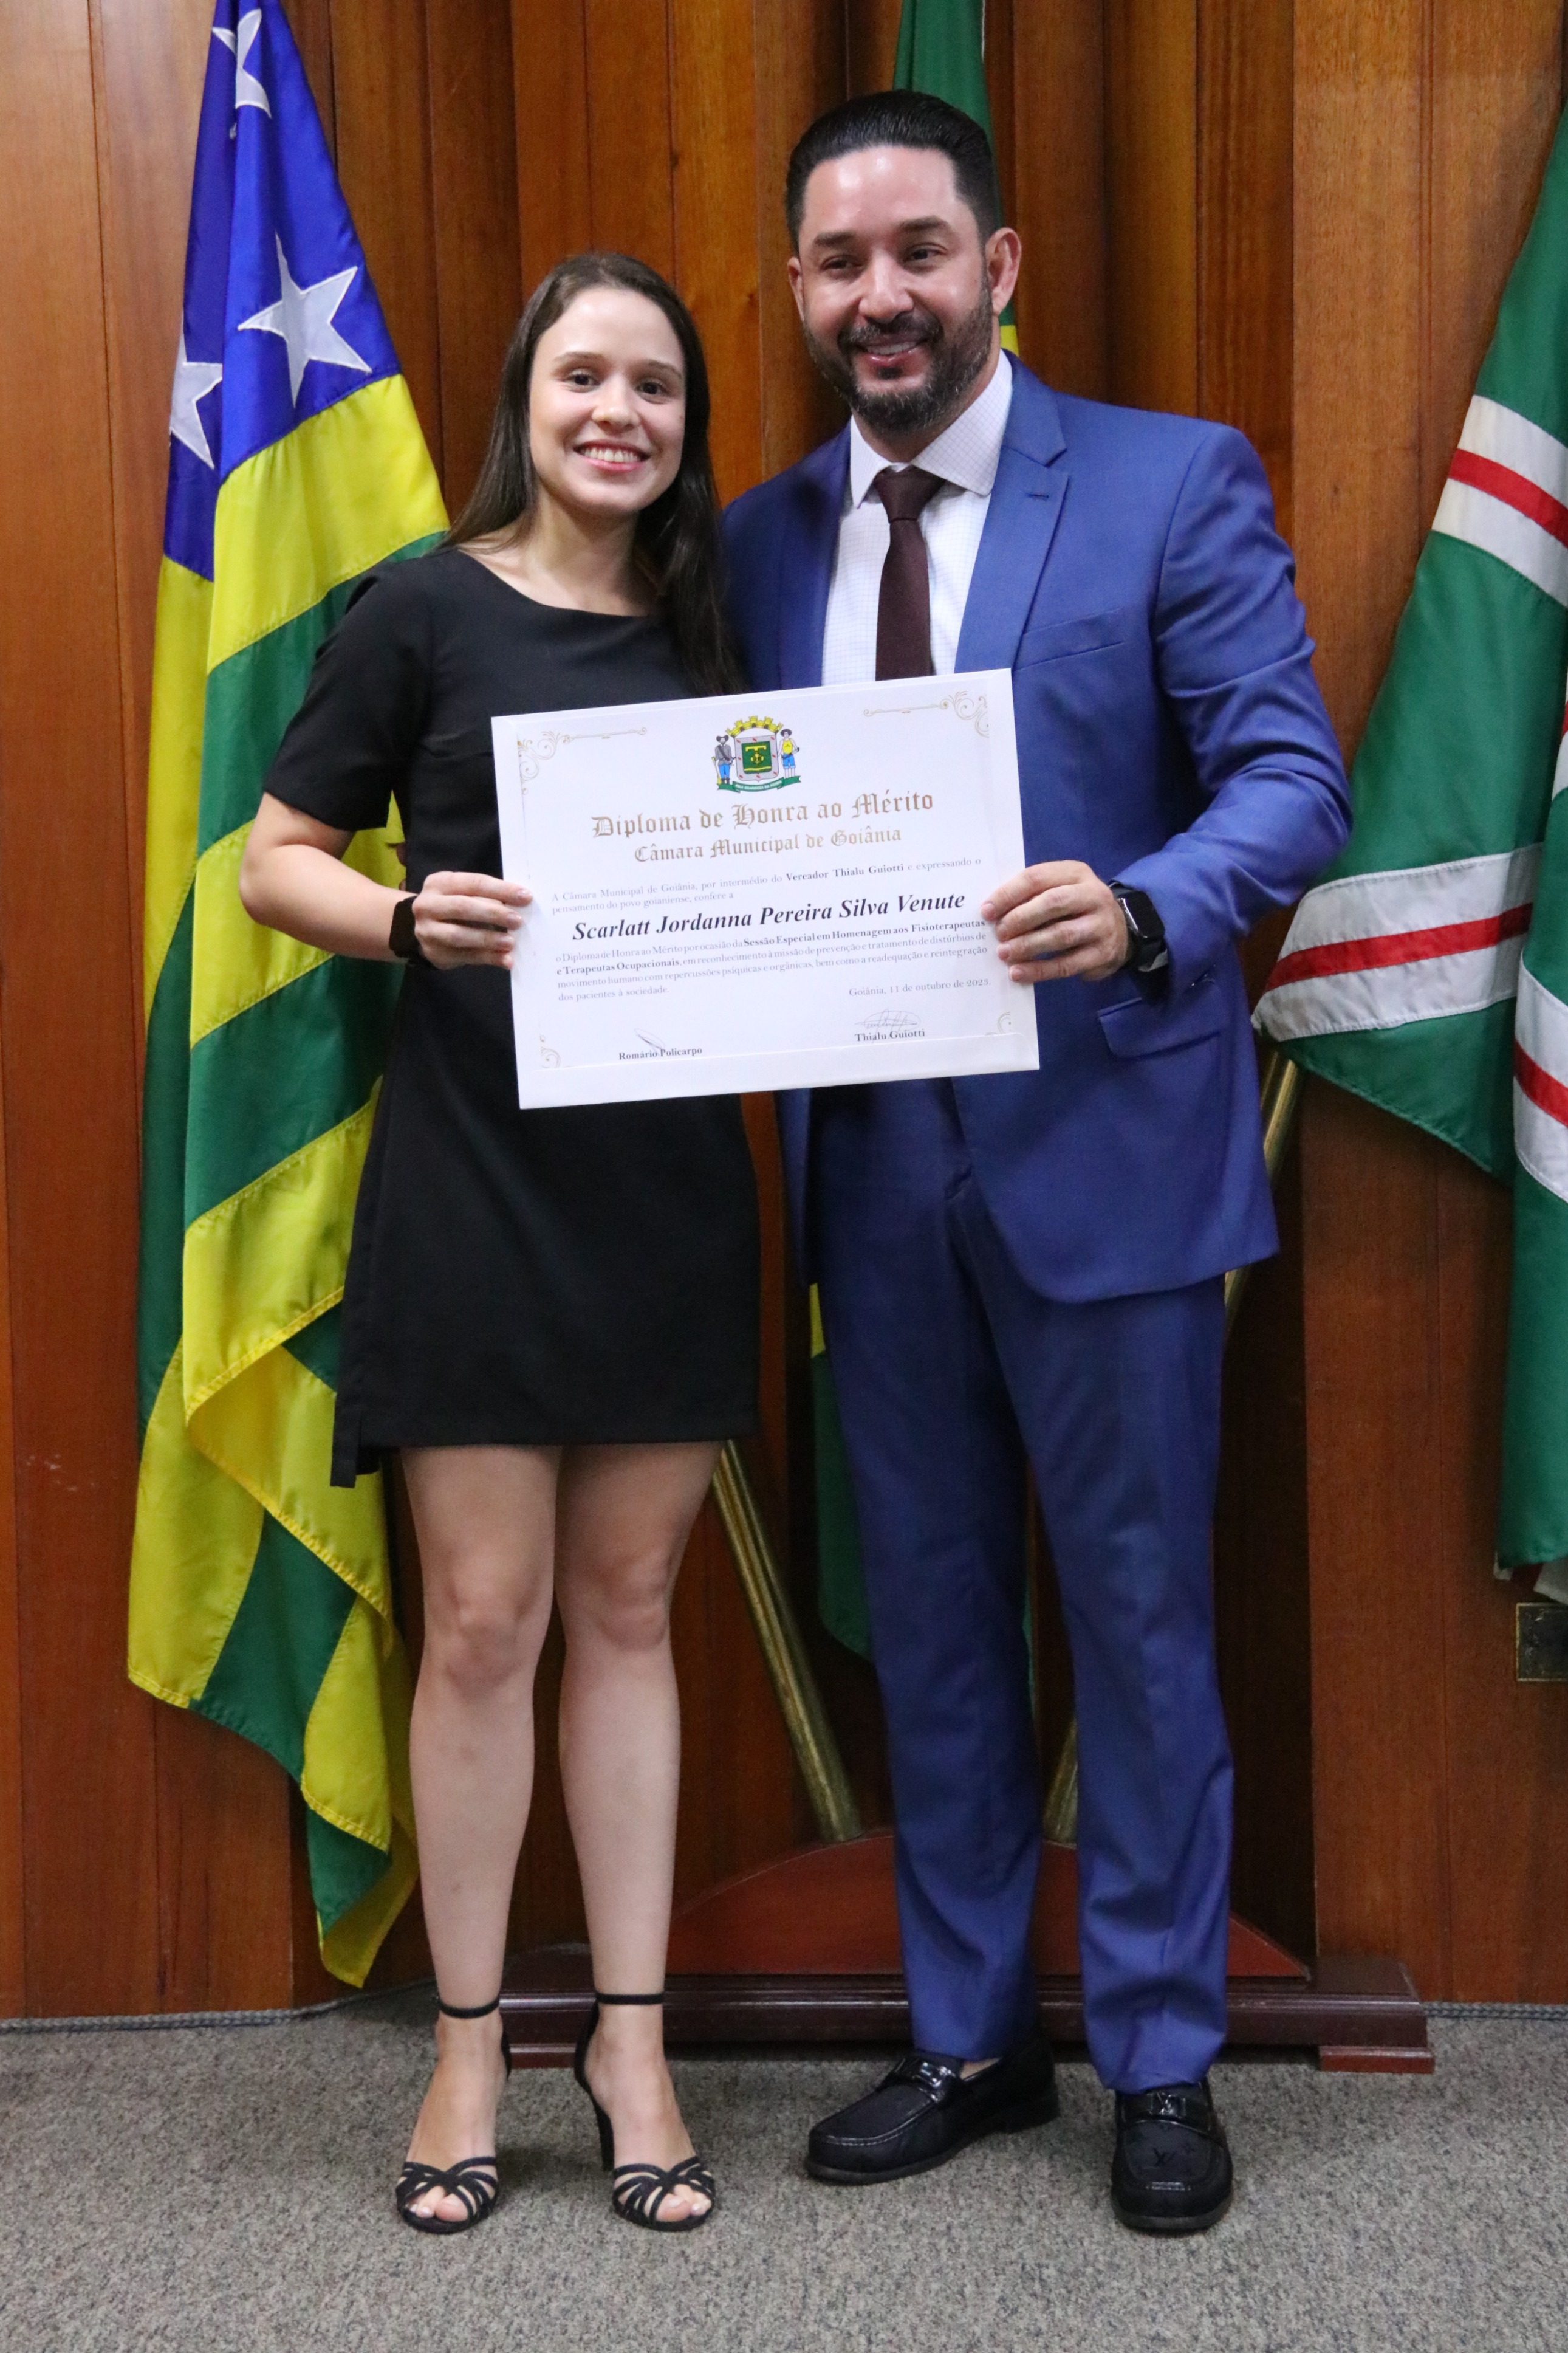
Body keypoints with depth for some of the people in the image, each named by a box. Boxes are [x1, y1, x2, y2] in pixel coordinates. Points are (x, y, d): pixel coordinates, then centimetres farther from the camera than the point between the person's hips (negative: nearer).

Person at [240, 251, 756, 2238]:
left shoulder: (700, 631, 12)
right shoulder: (425, 611, 0)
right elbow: (273, 861, 0)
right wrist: (410, 920, -19)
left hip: (671, 1170, 4)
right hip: (475, 1167, -3)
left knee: (626, 1609, 10)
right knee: (483, 1623, 2)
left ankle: (632, 2036, 21)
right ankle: (468, 2042, 20)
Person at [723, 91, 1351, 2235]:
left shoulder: (1174, 482, -4)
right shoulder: (762, 539, 9)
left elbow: (1293, 777, -10)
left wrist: (1143, 911, -30)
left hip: (1100, 1139, -4)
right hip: (872, 1154, 5)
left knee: (1137, 1614, 7)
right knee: (930, 1615, 15)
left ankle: (1161, 2059, 26)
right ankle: (970, 2036, 33)